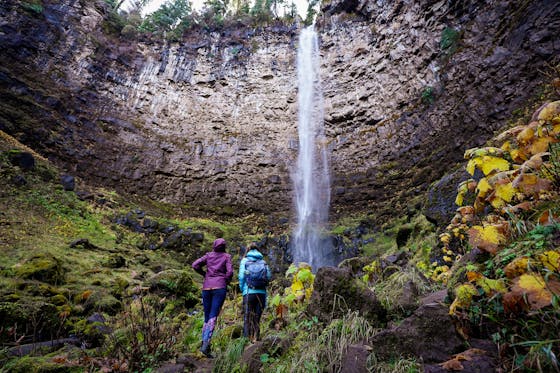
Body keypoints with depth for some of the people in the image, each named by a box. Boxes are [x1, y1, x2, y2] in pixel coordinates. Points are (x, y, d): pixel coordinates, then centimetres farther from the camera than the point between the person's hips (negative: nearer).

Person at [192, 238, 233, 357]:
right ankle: (206, 344, -20)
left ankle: (204, 343, 12)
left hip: (206, 288, 3)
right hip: (220, 288, -3)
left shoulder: (208, 255, 12)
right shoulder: (227, 256, 5)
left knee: (207, 317, 14)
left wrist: (205, 274, 16)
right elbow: (230, 272, -7)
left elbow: (195, 265, 2)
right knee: (213, 317, -7)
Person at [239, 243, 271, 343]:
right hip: (261, 292, 2)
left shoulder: (245, 260, 5)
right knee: (257, 318, 13)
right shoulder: (263, 261, 10)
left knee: (247, 318, 6)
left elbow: (241, 276, -2)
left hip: (249, 292, -2)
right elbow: (269, 276, 2)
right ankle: (256, 338, 12)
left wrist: (242, 289, 11)